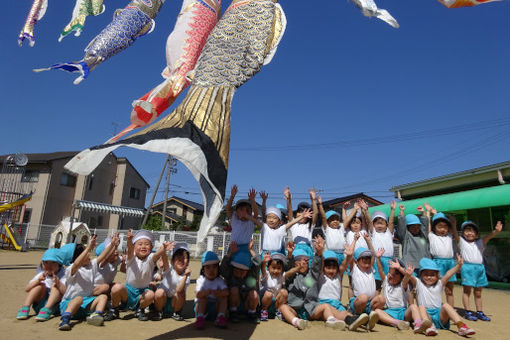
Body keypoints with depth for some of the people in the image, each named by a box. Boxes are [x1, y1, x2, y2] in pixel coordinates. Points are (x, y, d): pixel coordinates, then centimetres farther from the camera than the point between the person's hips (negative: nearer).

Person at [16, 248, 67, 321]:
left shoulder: (63, 276, -6)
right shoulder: (41, 275, 8)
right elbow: (27, 289, -2)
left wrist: (58, 282, -37)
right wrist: (38, 280, -20)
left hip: (56, 305, -3)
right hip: (40, 304, 3)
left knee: (55, 286, -24)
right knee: (41, 285, -14)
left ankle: (46, 310, -41)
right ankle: (25, 308, -21)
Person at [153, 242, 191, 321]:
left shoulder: (186, 275, -13)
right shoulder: (169, 270, -17)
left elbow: (179, 290, -28)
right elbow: (164, 260, -41)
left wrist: (185, 276, -40)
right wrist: (164, 250, -63)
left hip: (175, 302, 1)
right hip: (162, 300, -1)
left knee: (181, 293, -28)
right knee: (159, 292, -31)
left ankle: (176, 312, 0)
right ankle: (158, 312, -2)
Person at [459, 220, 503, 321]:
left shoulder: (480, 243, 13)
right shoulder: (461, 242, 7)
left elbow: (488, 236, -5)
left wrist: (496, 231, -25)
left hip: (480, 268, 4)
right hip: (467, 267, -4)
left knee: (478, 293, 11)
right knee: (467, 290, -1)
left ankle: (480, 312, 19)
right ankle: (468, 312, 2)